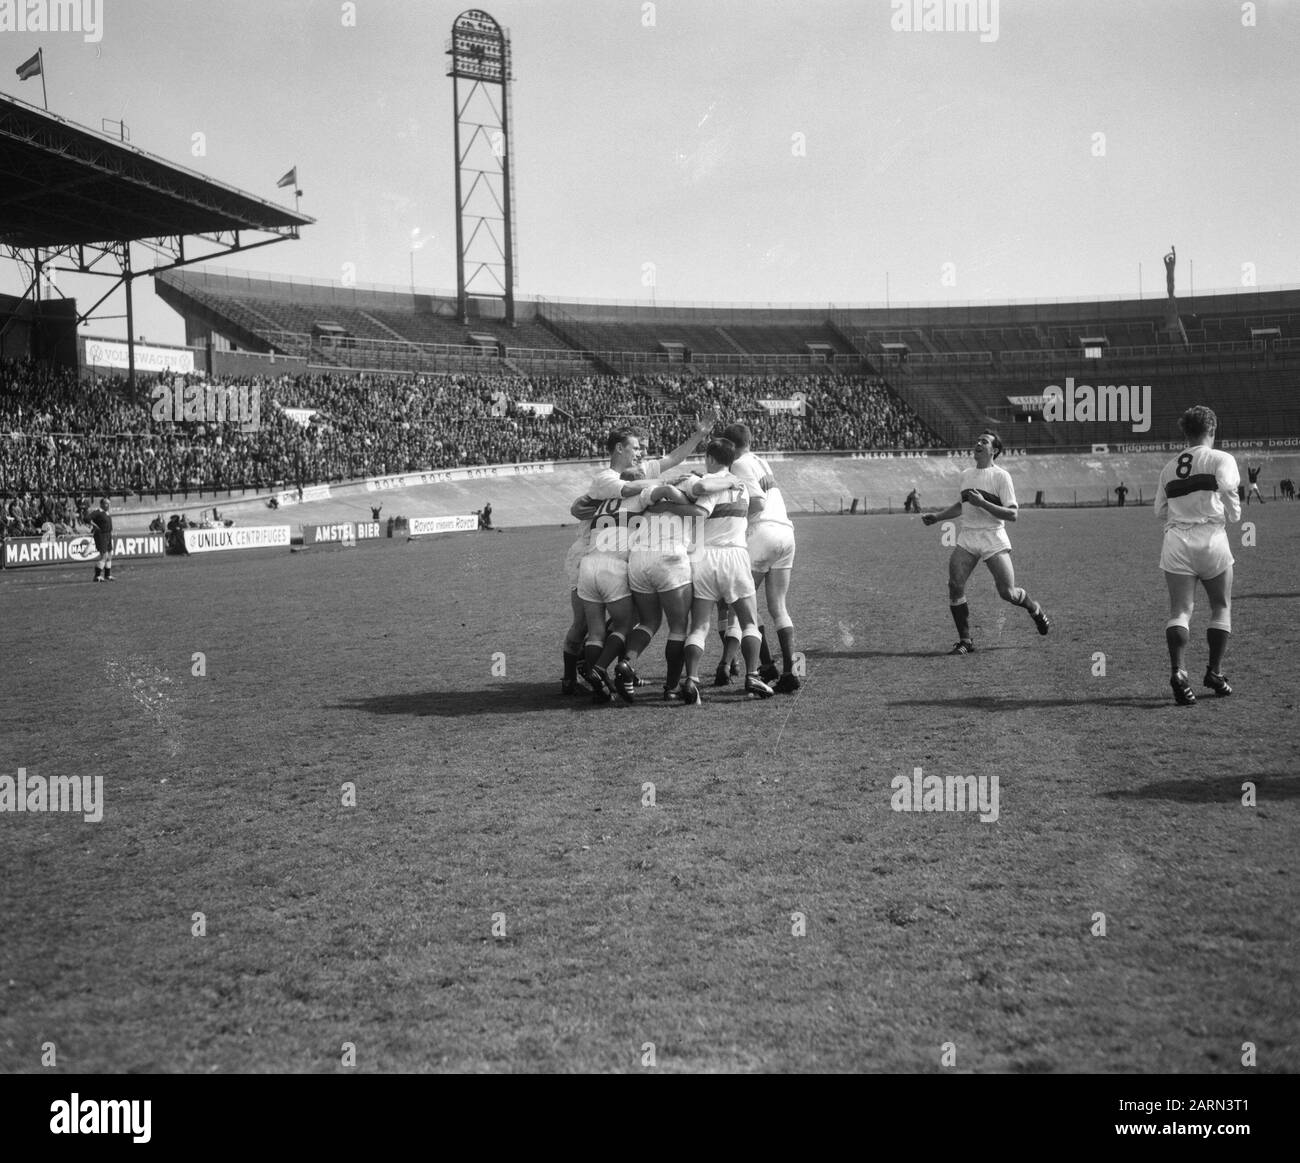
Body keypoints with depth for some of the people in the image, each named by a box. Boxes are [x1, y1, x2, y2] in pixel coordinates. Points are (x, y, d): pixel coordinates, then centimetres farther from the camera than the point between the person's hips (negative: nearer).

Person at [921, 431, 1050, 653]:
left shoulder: (1001, 476, -5)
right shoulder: (965, 475, 14)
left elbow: (1013, 514, -11)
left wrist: (982, 503, -19)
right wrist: (937, 517, 20)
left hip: (993, 539, -5)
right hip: (967, 537, 5)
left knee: (1007, 593, -5)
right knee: (955, 586, -13)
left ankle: (1035, 610, 29)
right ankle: (965, 640, -2)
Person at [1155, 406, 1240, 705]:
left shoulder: (1169, 467, 15)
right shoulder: (1220, 459, 2)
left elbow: (1160, 510, 13)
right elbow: (1227, 486, -17)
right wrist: (1234, 515, 1)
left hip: (1176, 541, 3)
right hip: (1210, 538, -3)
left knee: (1180, 611, -2)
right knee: (1221, 607, 15)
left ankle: (1177, 672, -21)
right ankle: (1214, 672, 11)